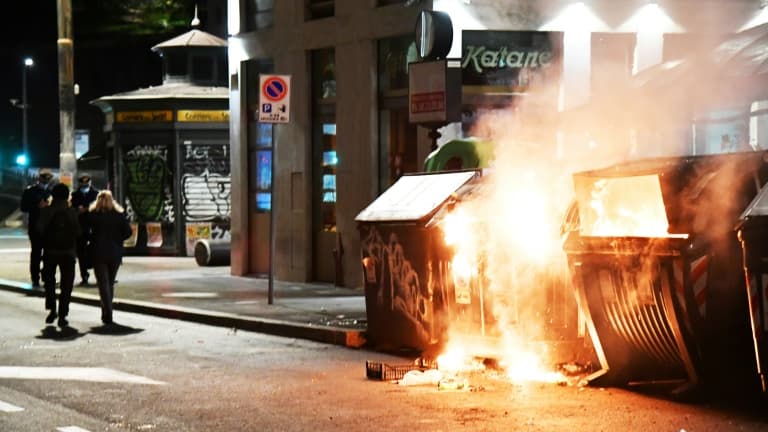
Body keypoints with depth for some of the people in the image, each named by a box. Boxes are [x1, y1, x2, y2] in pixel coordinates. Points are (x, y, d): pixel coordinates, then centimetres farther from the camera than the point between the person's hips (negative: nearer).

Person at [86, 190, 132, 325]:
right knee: (110, 283, 15)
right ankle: (107, 312, 20)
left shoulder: (92, 214, -2)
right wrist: (117, 240, 9)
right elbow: (128, 232, -3)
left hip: (98, 253, -2)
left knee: (103, 283, -2)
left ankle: (107, 315, -13)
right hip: (115, 253, 2)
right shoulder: (119, 214, 2)